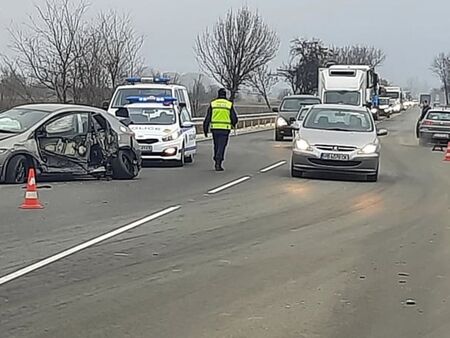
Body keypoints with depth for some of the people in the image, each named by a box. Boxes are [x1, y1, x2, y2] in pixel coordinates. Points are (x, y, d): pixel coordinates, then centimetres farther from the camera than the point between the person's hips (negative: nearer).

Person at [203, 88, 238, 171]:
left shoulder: (213, 103, 3)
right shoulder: (229, 104, 1)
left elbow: (207, 118, 2)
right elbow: (234, 118, 4)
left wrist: (205, 129, 8)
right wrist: (233, 124, 26)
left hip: (215, 128, 2)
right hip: (225, 129, -2)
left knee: (216, 146, 17)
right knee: (221, 147, -2)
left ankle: (217, 163, 22)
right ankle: (218, 164, -11)